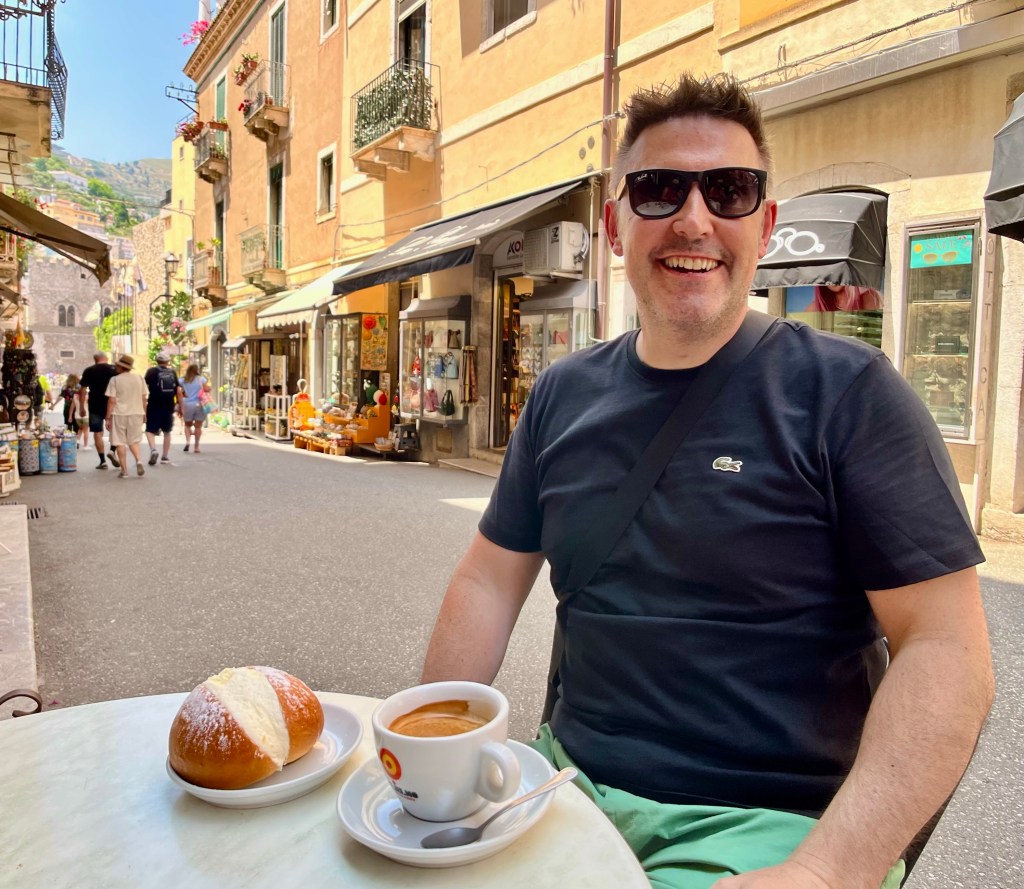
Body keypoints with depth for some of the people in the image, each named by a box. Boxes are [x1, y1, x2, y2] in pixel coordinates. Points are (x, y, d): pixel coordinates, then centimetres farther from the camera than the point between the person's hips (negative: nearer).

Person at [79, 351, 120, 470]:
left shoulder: (88, 371, 3)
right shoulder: (114, 370, 1)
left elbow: (83, 390, 1)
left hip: (95, 405, 0)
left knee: (97, 432, 4)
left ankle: (102, 461, 3)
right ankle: (112, 451, -4)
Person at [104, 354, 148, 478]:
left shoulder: (115, 380, -7)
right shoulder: (139, 378, 2)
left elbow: (111, 400, -9)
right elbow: (144, 398, 6)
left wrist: (108, 418, -3)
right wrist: (144, 413, 18)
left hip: (119, 414, -3)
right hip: (136, 413, 3)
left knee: (120, 443, 5)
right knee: (133, 441, 15)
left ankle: (124, 470, 5)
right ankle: (139, 460, -12)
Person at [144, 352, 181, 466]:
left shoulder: (152, 371, 0)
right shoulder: (172, 372, 9)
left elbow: (144, 387, -8)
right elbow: (178, 391, 7)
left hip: (154, 406, -3)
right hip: (169, 406, 3)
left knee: (150, 430, 4)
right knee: (167, 431, 16)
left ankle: (153, 449, -21)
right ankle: (165, 457, 18)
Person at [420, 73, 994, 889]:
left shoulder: (847, 390, -8)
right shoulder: (564, 395, 5)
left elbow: (945, 650, -12)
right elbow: (489, 582, 8)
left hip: (767, 821, -3)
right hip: (571, 783, 5)